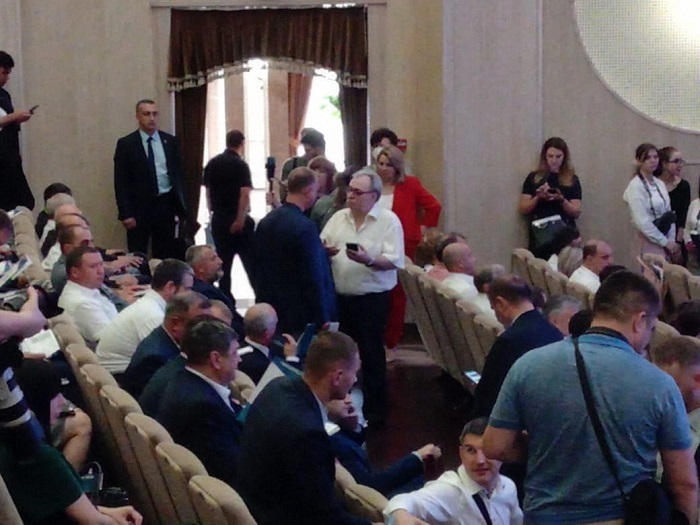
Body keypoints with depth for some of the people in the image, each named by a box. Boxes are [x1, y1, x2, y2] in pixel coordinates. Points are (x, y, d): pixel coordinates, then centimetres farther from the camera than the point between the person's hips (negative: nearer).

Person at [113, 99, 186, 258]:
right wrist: (126, 213, -11)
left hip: (166, 205, 3)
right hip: (139, 207, -3)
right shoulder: (126, 144, -3)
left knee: (166, 256, 8)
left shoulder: (170, 141, 8)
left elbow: (178, 174, 12)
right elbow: (121, 182, -5)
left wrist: (181, 205, 6)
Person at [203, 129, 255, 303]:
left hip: (218, 219, 5)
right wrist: (240, 220, -17)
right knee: (250, 260, 4)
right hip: (237, 220, -5)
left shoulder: (212, 164, 6)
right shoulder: (240, 165, -12)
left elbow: (208, 191, 12)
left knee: (223, 262, 10)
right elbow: (245, 194, -19)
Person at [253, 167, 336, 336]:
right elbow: (313, 276, -19)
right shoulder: (305, 226, -19)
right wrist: (323, 320, -13)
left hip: (272, 312, 8)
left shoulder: (265, 222, 5)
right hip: (302, 315, -8)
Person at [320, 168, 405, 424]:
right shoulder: (338, 218, 9)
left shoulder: (388, 221, -6)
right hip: (340, 296, 5)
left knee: (371, 355, 2)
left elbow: (395, 261, -14)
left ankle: (375, 410, 13)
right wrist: (325, 252, -14)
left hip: (372, 299, -5)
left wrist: (369, 260, -29)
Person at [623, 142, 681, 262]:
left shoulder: (660, 184, 11)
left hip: (665, 245, 6)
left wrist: (672, 242, -1)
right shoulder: (635, 187, -10)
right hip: (649, 244, -6)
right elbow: (642, 222, -16)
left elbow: (670, 216, 11)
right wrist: (666, 242, -12)